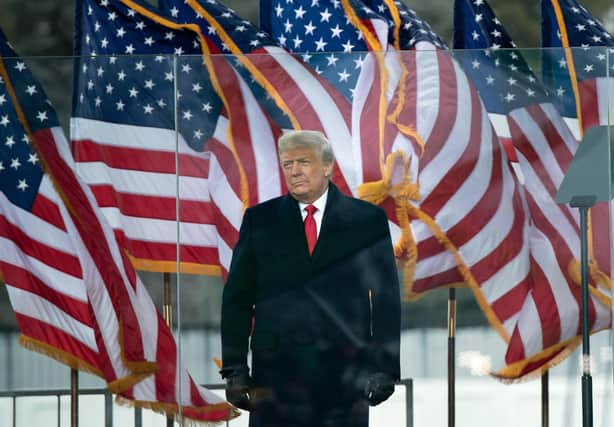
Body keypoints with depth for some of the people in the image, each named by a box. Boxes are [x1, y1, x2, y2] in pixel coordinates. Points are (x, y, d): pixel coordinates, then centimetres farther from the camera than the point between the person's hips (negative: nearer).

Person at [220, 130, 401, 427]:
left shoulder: (367, 220, 6)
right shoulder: (260, 220, 9)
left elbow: (386, 299, 5)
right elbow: (237, 299, 8)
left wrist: (385, 368, -2)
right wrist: (234, 369, 0)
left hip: (345, 375, 0)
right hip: (277, 368, 1)